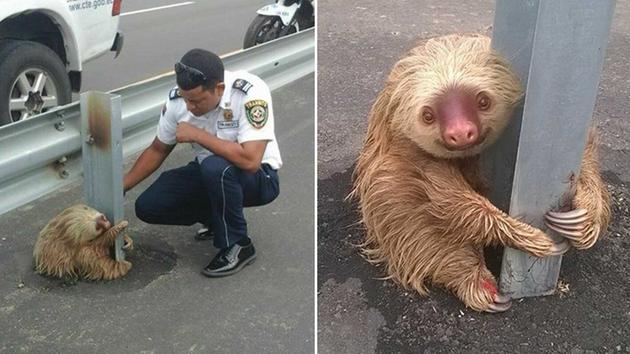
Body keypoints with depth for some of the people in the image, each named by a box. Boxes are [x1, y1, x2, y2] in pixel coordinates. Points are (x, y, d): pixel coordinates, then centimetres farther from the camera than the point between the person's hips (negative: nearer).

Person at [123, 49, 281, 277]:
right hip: (208, 175, 6)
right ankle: (219, 216, 14)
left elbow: (249, 160, -38)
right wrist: (120, 187, -4)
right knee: (147, 206, -9)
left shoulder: (250, 92, -29)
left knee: (215, 167, -37)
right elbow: (157, 150, 3)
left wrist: (197, 135, -30)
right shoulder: (178, 99, -12)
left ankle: (238, 246, -14)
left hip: (258, 176, -5)